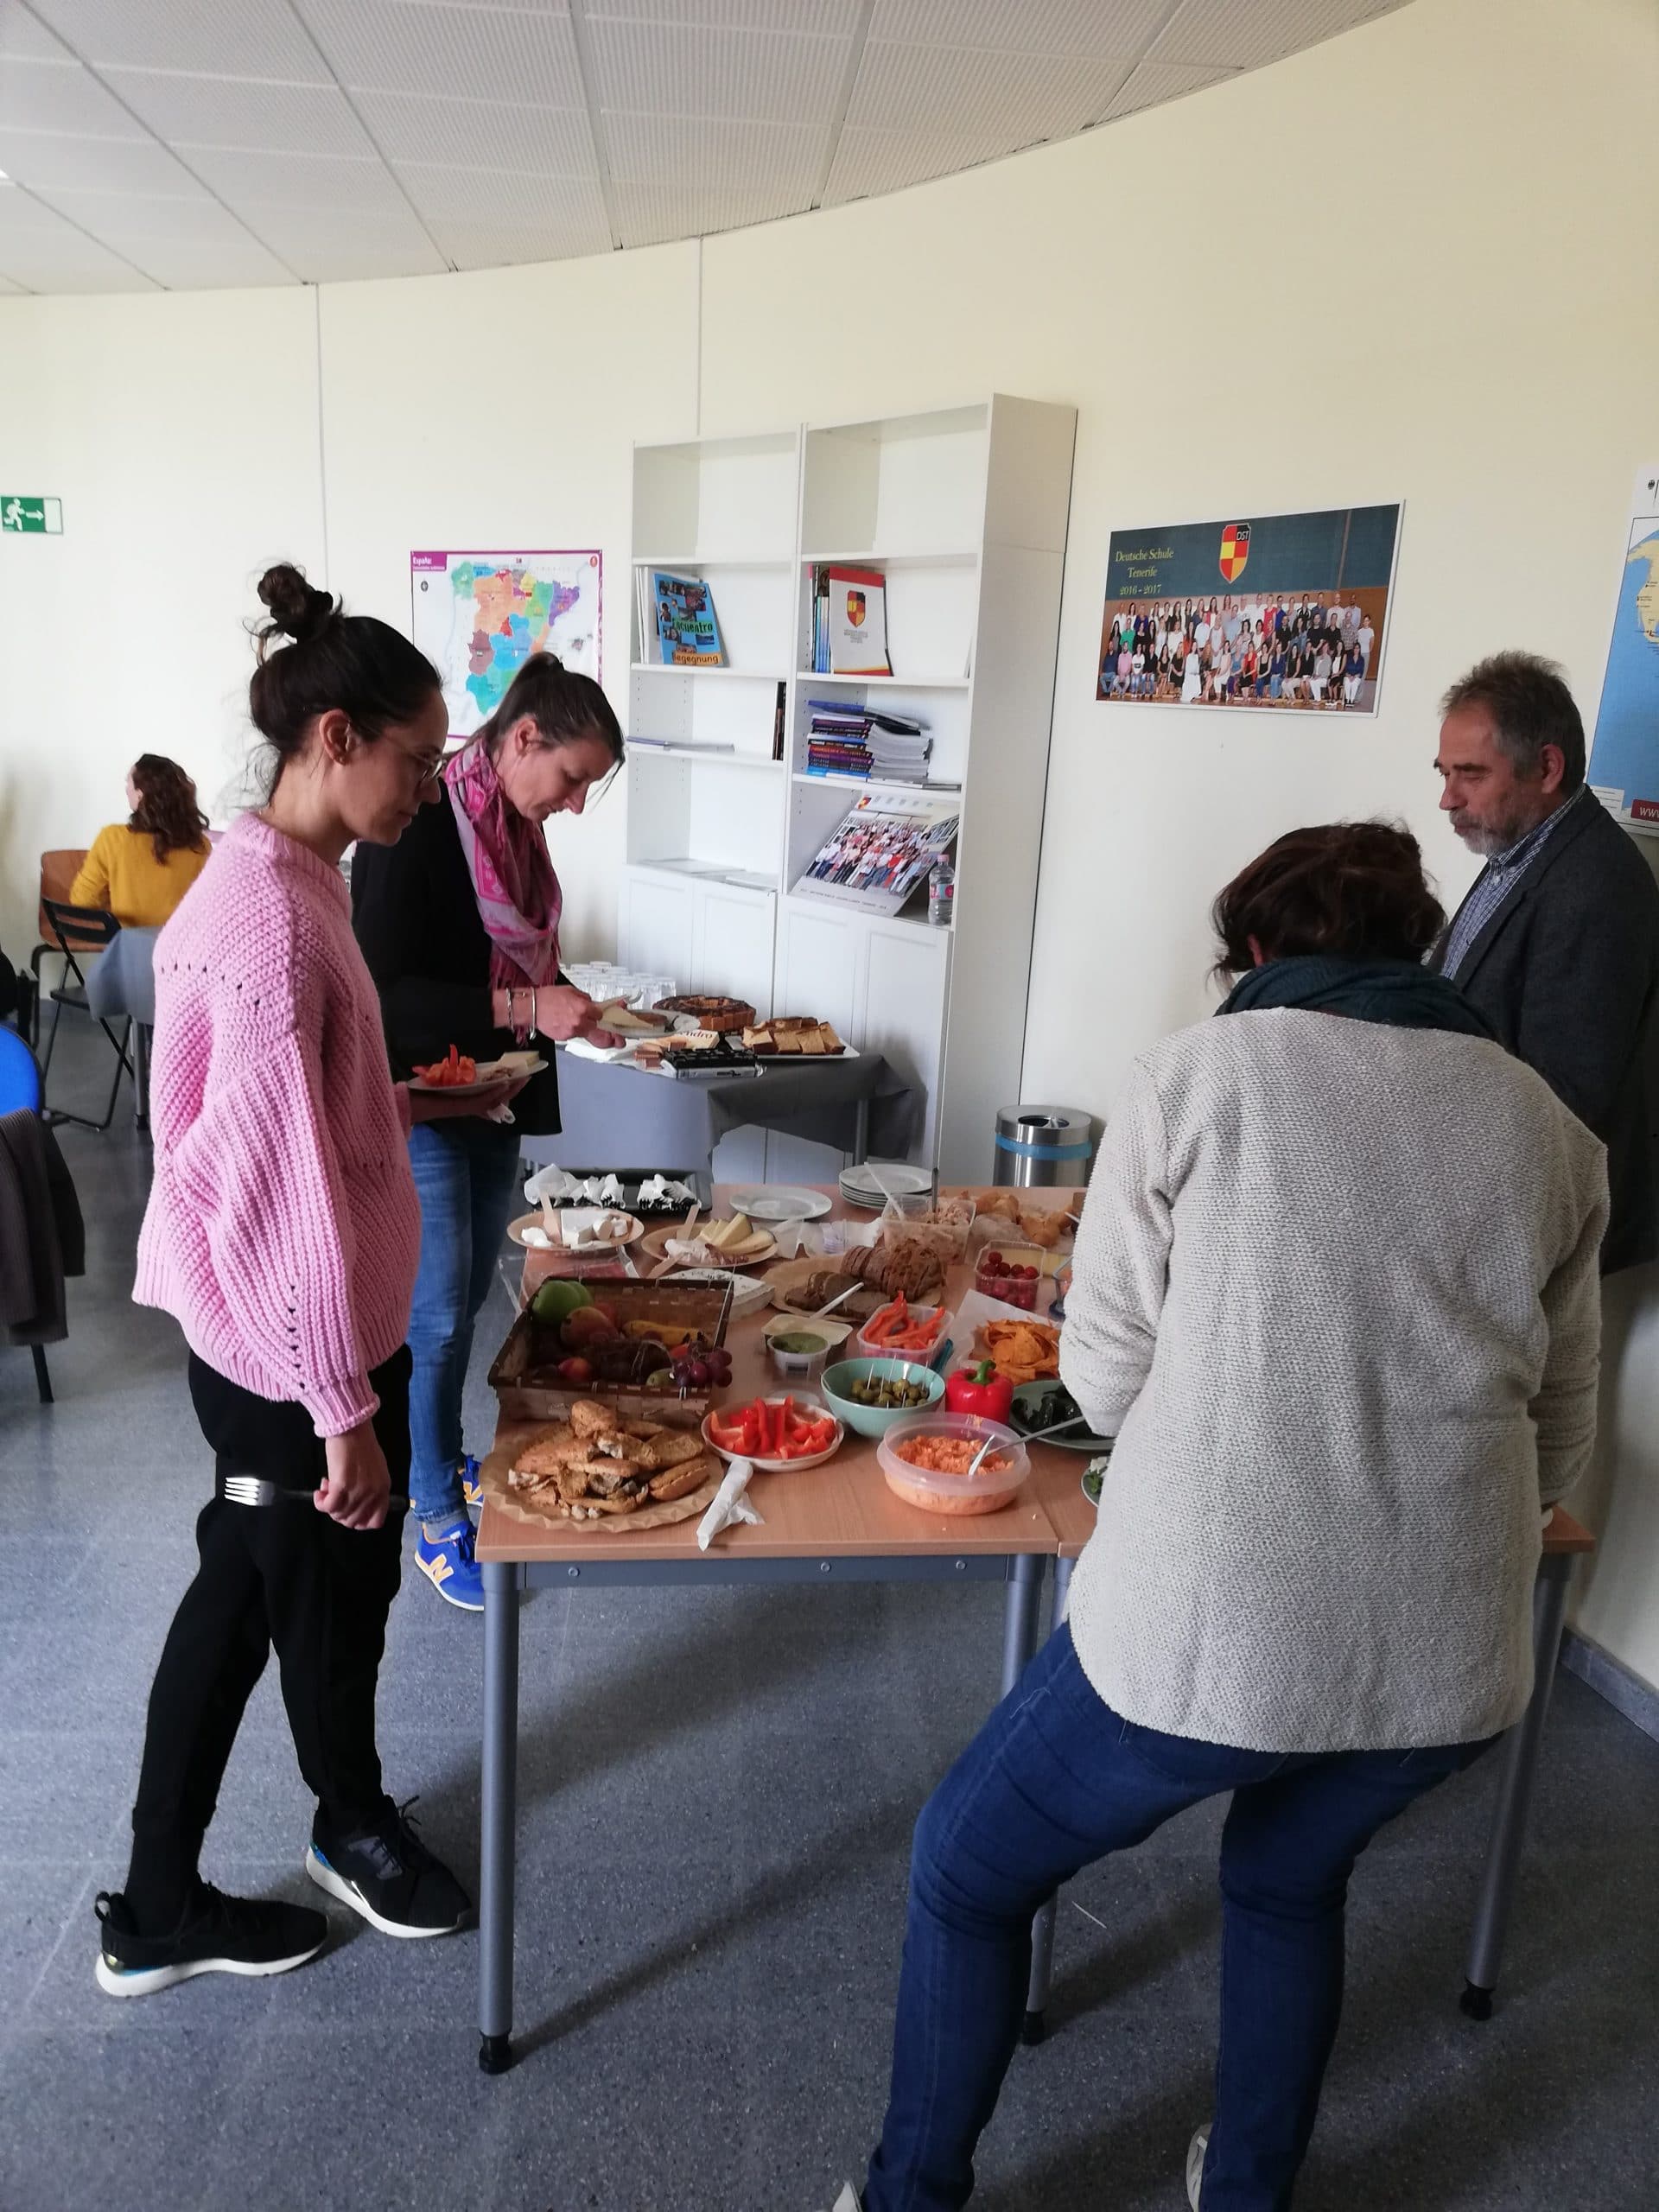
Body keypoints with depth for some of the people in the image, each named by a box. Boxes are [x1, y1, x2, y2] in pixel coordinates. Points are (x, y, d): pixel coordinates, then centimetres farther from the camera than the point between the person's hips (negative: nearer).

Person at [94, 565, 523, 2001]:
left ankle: (159, 1912, 41)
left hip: (282, 1342, 9)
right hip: (295, 1360, -9)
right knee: (334, 1591, 15)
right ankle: (354, 1831, 45)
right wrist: (345, 1410, -20)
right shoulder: (269, 918, -26)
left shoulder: (288, 881, 6)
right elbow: (277, 1193, -26)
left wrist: (426, 1102, 10)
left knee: (248, 1593, 20)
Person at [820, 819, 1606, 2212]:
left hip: (1204, 1630, -4)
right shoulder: (1547, 1125, 6)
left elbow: (1104, 1377, -1)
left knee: (967, 1874, 24)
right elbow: (1562, 1433, 13)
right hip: (1450, 1658, 5)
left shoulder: (1198, 1073, -4)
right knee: (1292, 1882, 36)